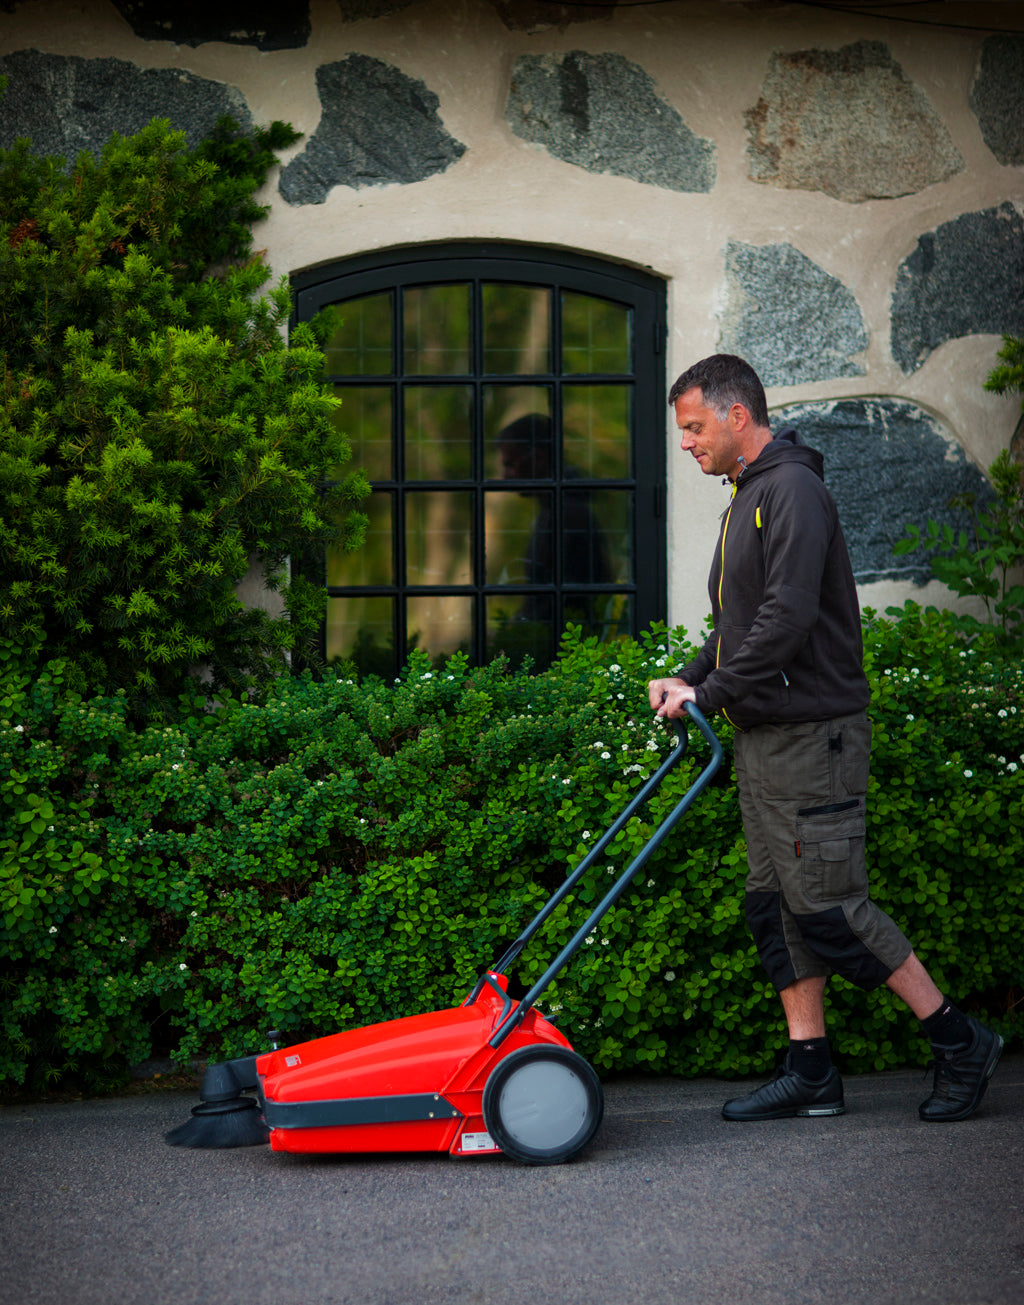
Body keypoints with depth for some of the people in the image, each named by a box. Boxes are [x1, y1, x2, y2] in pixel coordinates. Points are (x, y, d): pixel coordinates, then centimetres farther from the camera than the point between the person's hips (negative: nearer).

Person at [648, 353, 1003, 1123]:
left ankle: (961, 1043, 1)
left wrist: (713, 693, -18)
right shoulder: (749, 497, 18)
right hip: (764, 738, 10)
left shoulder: (793, 489, -13)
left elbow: (789, 618, -23)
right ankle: (811, 1074, 13)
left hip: (812, 735, -10)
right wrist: (691, 678, 8)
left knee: (828, 904, -9)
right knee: (777, 904, 9)